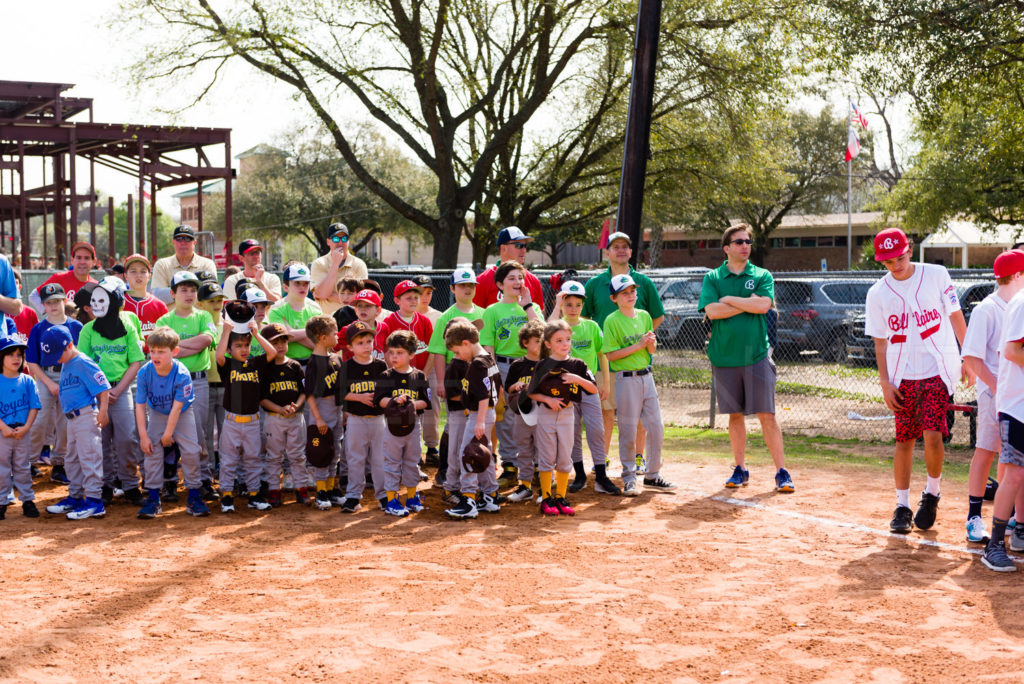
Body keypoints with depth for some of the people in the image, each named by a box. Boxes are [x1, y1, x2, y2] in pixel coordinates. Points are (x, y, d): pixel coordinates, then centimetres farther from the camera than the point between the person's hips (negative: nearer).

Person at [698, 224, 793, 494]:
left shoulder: (762, 276, 6)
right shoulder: (712, 278, 6)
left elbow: (764, 304, -12)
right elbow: (712, 310, -9)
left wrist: (729, 299, -6)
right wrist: (749, 303, -8)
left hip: (756, 355, -1)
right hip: (724, 357, 1)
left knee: (766, 415, -3)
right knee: (735, 415, 9)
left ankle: (781, 472, 0)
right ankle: (740, 469, 19)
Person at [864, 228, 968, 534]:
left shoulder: (936, 275, 0)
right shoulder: (878, 293, 3)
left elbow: (955, 317, 6)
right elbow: (880, 341, 7)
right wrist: (884, 382, 0)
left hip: (938, 370, -2)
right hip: (903, 376, 2)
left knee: (933, 435, -13)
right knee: (904, 440, 3)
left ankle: (931, 493, 10)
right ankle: (902, 506, 14)